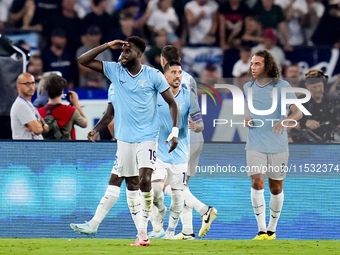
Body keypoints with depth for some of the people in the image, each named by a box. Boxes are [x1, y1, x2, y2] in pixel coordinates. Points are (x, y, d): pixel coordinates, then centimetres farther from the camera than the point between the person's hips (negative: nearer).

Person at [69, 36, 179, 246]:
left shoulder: (153, 75, -5)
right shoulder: (115, 71, 2)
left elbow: (172, 103, 1)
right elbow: (83, 60, 0)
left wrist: (175, 132, -9)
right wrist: (108, 46, -10)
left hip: (147, 137, -3)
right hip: (124, 138, 3)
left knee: (145, 180, -17)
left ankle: (143, 232, -12)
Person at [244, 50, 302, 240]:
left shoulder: (282, 86, -5)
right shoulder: (248, 87, 7)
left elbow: (298, 112, -11)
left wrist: (285, 121, -31)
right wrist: (245, 119, 2)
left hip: (278, 145, -2)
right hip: (255, 145, 2)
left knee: (276, 188, 7)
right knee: (257, 183, -13)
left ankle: (272, 229, 23)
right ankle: (261, 230, -12)